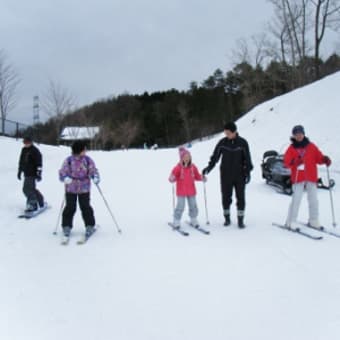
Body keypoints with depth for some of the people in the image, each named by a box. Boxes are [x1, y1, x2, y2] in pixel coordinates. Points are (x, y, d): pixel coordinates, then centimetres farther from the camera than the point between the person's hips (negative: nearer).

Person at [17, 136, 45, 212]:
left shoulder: (35, 151, -10)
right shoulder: (24, 150, 13)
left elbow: (39, 163, -13)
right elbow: (21, 161, 23)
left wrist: (38, 173, -16)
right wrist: (19, 171, 24)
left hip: (32, 173, -8)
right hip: (27, 173, 8)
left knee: (28, 189, -13)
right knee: (31, 188, 11)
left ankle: (32, 205, -7)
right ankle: (40, 201, 24)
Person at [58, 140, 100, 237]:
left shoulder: (88, 160, -3)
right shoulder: (68, 160, -6)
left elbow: (93, 171, -2)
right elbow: (62, 172, -5)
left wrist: (95, 178, -23)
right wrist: (65, 178, -26)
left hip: (84, 188, 1)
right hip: (70, 188, 0)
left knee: (85, 207, 2)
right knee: (70, 207, 3)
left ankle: (90, 226, 15)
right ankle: (67, 226, 16)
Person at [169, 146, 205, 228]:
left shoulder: (193, 167, 1)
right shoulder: (178, 168, -11)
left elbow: (197, 176, 12)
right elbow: (172, 178, -11)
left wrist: (202, 178, -6)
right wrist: (172, 179, -33)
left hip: (191, 191, 4)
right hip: (181, 191, -4)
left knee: (193, 206, 11)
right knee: (180, 206, -4)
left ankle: (193, 220, 26)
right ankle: (176, 221, 8)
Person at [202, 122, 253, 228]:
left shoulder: (242, 143, -3)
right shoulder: (222, 143, -1)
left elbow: (247, 159, 1)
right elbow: (215, 156, 2)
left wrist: (248, 172, -3)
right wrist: (209, 168, -9)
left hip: (239, 175, -1)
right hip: (226, 175, 1)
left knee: (240, 197, 0)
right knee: (226, 197, 6)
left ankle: (240, 219, 9)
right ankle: (227, 218, 18)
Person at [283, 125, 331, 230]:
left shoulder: (311, 146, 9)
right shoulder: (291, 148, 4)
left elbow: (318, 157, 6)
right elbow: (286, 161, -6)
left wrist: (325, 159, -14)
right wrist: (294, 162, -26)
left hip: (311, 177, 3)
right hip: (298, 178, -3)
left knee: (313, 199, 7)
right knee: (296, 199, -9)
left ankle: (313, 220, 20)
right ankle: (291, 221, -2)